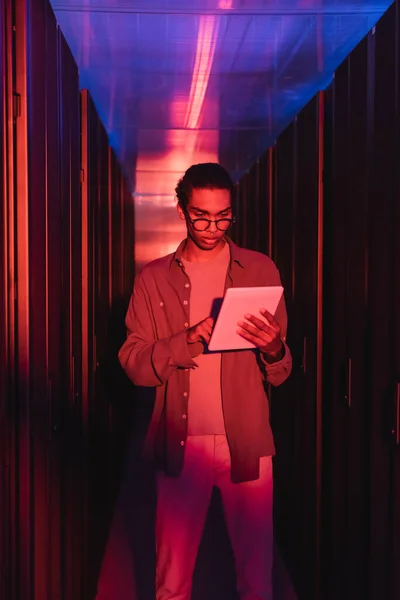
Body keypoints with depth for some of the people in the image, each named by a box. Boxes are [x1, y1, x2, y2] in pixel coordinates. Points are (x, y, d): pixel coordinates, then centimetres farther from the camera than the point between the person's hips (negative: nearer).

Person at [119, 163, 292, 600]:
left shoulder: (261, 271, 4)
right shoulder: (153, 278, 5)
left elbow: (280, 374, 4)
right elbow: (133, 363, -3)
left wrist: (272, 349, -19)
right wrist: (188, 341, -19)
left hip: (247, 444, 0)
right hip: (180, 444, 0)